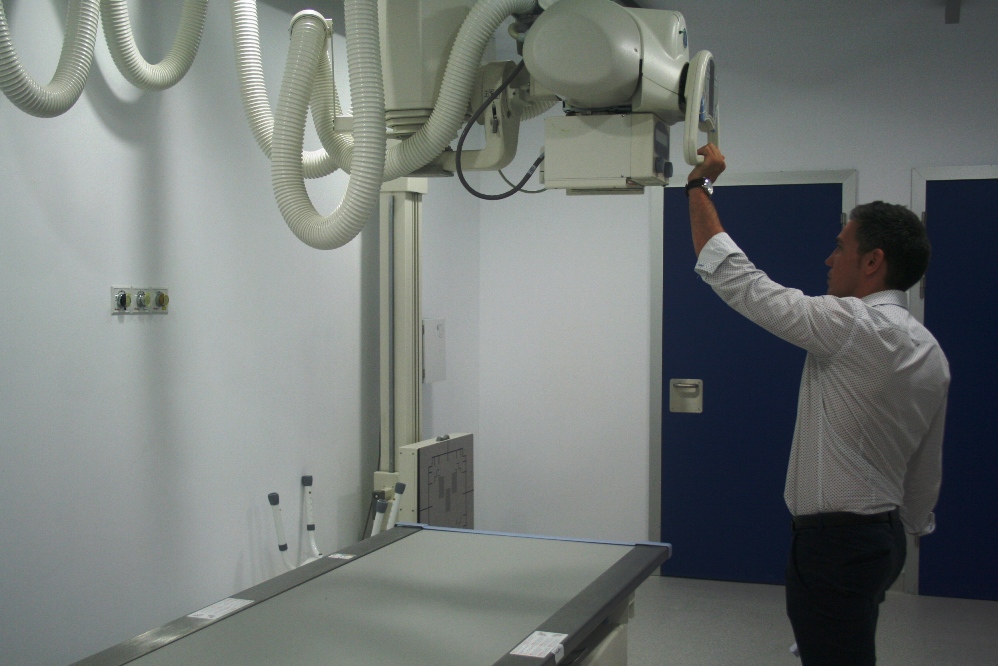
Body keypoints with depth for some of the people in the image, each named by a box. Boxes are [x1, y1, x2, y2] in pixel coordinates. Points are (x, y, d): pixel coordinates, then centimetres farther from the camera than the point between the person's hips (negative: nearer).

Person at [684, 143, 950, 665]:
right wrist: (909, 528, 26)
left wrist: (699, 185, -9)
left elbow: (734, 277, -18)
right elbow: (927, 470, 15)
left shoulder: (853, 325, -20)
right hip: (882, 536, 10)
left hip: (833, 543, -9)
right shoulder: (930, 353, 8)